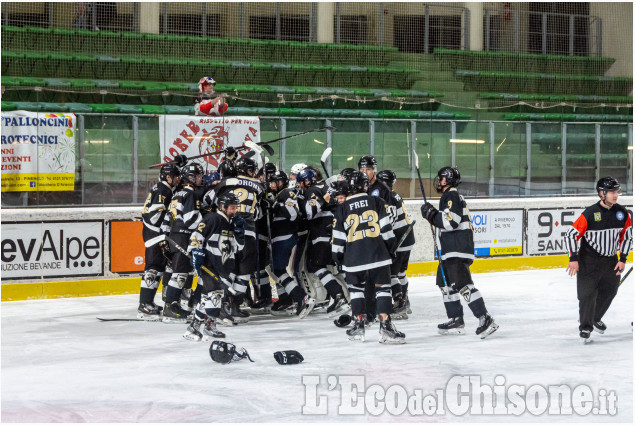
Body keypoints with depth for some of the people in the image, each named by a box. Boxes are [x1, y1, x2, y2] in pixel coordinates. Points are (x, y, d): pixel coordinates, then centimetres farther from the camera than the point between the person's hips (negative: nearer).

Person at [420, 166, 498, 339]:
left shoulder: (452, 195, -11)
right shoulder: (449, 196, 23)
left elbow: (451, 221, -23)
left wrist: (431, 214, -16)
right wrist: (433, 214, 17)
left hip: (459, 249, -12)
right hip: (451, 251, 12)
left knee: (462, 284, -18)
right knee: (445, 282, 17)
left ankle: (485, 319, -23)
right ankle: (456, 321, 20)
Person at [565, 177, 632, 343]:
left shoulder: (622, 213, -3)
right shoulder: (590, 214, -18)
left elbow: (627, 236, 8)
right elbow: (571, 234, -13)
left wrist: (623, 259, 2)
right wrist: (573, 259, -13)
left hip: (610, 260, 5)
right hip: (589, 260, -5)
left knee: (609, 291, 13)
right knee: (588, 292, -7)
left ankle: (596, 318, 36)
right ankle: (585, 327, 6)